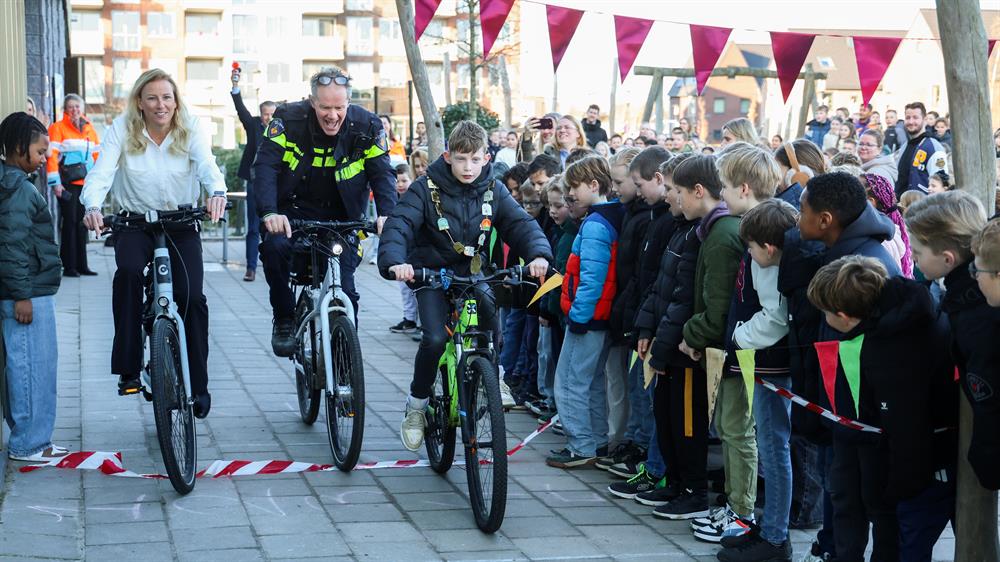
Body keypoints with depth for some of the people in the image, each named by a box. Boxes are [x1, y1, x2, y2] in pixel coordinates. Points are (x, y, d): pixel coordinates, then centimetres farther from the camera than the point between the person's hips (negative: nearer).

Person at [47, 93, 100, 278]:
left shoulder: (89, 128, 15)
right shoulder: (58, 128, -2)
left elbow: (97, 155, 18)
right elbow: (52, 155, -9)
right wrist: (55, 182, -17)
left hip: (86, 183, 5)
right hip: (68, 183, -5)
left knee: (82, 223, 9)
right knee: (70, 222, -5)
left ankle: (81, 265, 15)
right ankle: (69, 266, -1)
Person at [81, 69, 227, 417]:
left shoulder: (189, 130, -4)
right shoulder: (122, 129, -5)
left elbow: (207, 165, -20)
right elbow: (101, 172, -15)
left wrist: (217, 192, -43)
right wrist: (92, 206, -36)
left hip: (182, 223, 1)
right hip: (136, 221, -1)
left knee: (192, 297, -15)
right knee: (128, 271, -31)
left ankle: (200, 387, -2)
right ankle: (128, 370, -24)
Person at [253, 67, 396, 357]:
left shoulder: (367, 127, -9)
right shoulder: (289, 119, -13)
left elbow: (382, 174, -9)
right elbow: (266, 165, -19)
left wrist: (387, 214, -29)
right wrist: (269, 212, -35)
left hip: (341, 219, 1)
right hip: (294, 211, -1)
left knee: (343, 287, -12)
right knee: (275, 247, -31)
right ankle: (285, 320, -9)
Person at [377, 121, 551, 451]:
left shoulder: (492, 191, -3)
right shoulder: (427, 188, -13)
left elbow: (520, 223, -10)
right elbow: (399, 225, -22)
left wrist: (538, 254, -31)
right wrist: (395, 261, -43)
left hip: (472, 274, 3)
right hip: (432, 274, -3)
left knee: (494, 329, -21)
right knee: (435, 338, -22)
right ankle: (416, 405, 0)